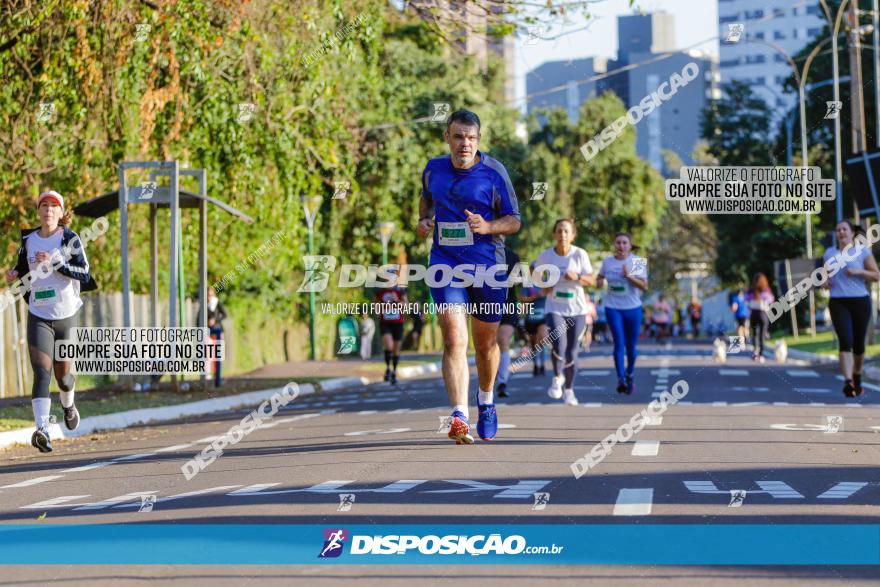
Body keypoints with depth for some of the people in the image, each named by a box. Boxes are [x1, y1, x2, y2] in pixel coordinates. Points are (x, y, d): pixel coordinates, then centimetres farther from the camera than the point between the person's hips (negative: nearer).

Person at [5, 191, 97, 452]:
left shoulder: (70, 238, -4)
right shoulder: (28, 240, 6)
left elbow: (84, 273, -12)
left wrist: (55, 263, -22)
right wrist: (15, 274, -1)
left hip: (67, 315, -1)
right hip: (39, 316, 1)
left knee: (62, 374, 12)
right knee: (41, 372, -17)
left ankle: (68, 405, 47)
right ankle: (42, 429, -27)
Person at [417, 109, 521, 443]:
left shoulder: (494, 173, -5)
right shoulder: (433, 169, 4)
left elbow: (514, 221, 0)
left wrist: (487, 226, -20)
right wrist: (423, 220, 4)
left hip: (487, 265, 0)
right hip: (445, 262, 1)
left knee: (486, 343, 13)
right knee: (454, 338, -17)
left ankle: (486, 400, 41)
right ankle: (459, 416, -27)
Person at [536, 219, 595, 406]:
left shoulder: (580, 254, -6)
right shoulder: (545, 255, -3)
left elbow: (592, 280, -4)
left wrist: (577, 277, -22)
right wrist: (543, 285, -6)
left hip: (577, 309, 1)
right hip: (554, 308, 0)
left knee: (571, 352, 3)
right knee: (559, 344, -22)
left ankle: (569, 389, 23)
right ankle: (557, 377, 6)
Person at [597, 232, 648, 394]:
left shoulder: (637, 262, -4)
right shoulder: (607, 261, 3)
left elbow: (644, 287, -10)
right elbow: (600, 279, 20)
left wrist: (629, 276, -21)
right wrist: (599, 282, -4)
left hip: (633, 308, 0)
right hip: (613, 308, 0)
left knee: (631, 346, 8)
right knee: (619, 343, -12)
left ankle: (629, 375, 30)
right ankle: (621, 379, -14)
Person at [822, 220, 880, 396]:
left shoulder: (863, 251, 3)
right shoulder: (829, 253, 11)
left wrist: (859, 271, -16)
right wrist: (824, 282, 4)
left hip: (860, 302, 0)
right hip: (838, 303, 0)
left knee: (858, 343, 8)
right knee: (845, 341, -18)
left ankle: (857, 378, 32)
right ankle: (848, 382, -30)